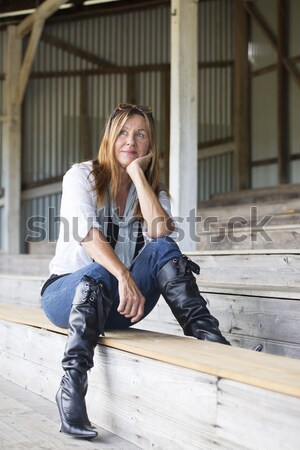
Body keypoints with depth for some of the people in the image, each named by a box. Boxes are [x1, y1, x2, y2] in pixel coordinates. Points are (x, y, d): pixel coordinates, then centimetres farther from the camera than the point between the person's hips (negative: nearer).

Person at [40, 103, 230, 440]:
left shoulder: (153, 191, 9)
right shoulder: (82, 176, -2)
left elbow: (161, 231, -17)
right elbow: (86, 233, -22)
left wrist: (138, 172, -12)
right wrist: (124, 277, -38)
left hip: (115, 304, 3)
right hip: (65, 292, -3)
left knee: (162, 249, -24)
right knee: (98, 275, -39)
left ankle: (210, 339, -33)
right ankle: (71, 389, -39)